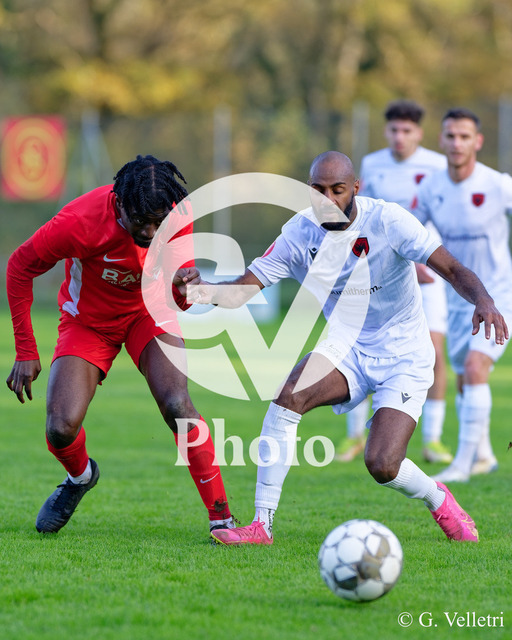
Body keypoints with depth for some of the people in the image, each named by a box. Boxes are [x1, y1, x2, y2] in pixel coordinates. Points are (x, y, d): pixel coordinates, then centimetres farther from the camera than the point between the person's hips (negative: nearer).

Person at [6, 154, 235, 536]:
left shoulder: (177, 216, -23)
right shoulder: (80, 222, -33)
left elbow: (180, 301, -10)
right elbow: (21, 266, -17)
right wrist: (26, 351, -16)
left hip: (148, 311, 1)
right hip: (88, 322, -1)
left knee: (177, 405, -24)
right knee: (61, 429, -15)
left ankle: (221, 517, -15)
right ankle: (80, 476, 23)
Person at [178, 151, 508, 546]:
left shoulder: (388, 221, -18)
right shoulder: (301, 233, -8)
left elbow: (453, 269, -20)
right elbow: (243, 288, -10)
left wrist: (484, 300, -42)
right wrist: (209, 291, -34)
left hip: (403, 358, -3)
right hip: (347, 347, 4)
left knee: (382, 466, -19)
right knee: (289, 395, -27)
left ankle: (437, 499, 18)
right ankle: (262, 525, -21)